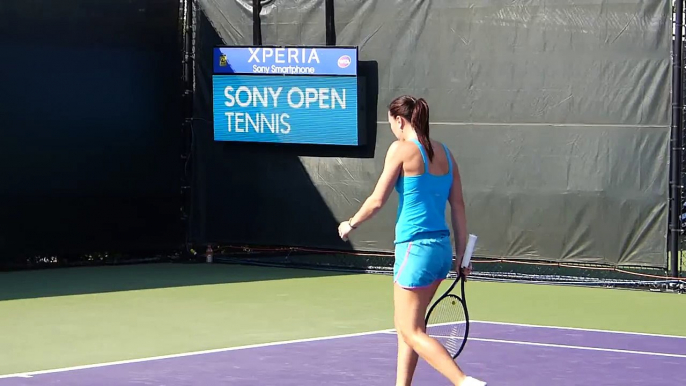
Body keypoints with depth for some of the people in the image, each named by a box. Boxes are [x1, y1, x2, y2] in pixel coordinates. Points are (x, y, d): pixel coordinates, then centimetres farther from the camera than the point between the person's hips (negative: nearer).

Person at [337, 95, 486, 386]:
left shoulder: (402, 149, -8)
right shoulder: (444, 153, 10)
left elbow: (377, 200, -6)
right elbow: (458, 206, 10)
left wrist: (350, 224, 11)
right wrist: (462, 254, 14)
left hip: (416, 247, -8)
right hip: (442, 248, 8)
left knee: (411, 330, -2)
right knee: (407, 326, 18)